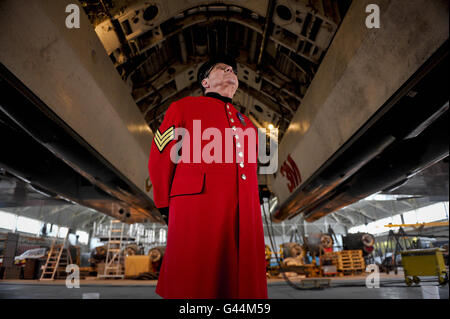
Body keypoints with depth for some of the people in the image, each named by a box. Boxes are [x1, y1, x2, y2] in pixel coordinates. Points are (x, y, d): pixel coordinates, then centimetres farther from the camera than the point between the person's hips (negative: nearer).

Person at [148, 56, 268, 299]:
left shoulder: (245, 122, 25)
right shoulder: (183, 108, 10)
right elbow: (159, 160, 6)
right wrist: (168, 206, 5)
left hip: (246, 217, 5)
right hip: (197, 211, -5)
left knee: (246, 285, 7)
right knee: (194, 286, 0)